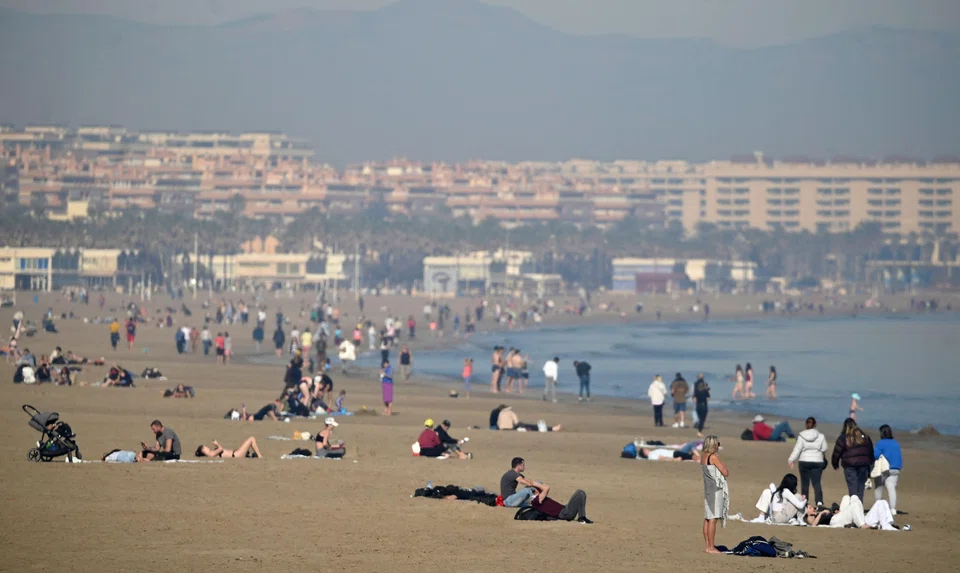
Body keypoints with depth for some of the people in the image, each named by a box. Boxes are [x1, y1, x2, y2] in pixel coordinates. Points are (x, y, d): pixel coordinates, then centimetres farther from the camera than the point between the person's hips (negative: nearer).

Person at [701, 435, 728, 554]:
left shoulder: (703, 456, 10)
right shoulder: (714, 457, -14)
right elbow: (725, 473, -13)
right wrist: (724, 466, 5)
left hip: (707, 488, 9)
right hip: (716, 489, -9)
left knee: (707, 518, 11)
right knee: (713, 518, -8)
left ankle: (707, 545, 15)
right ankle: (711, 547, -8)